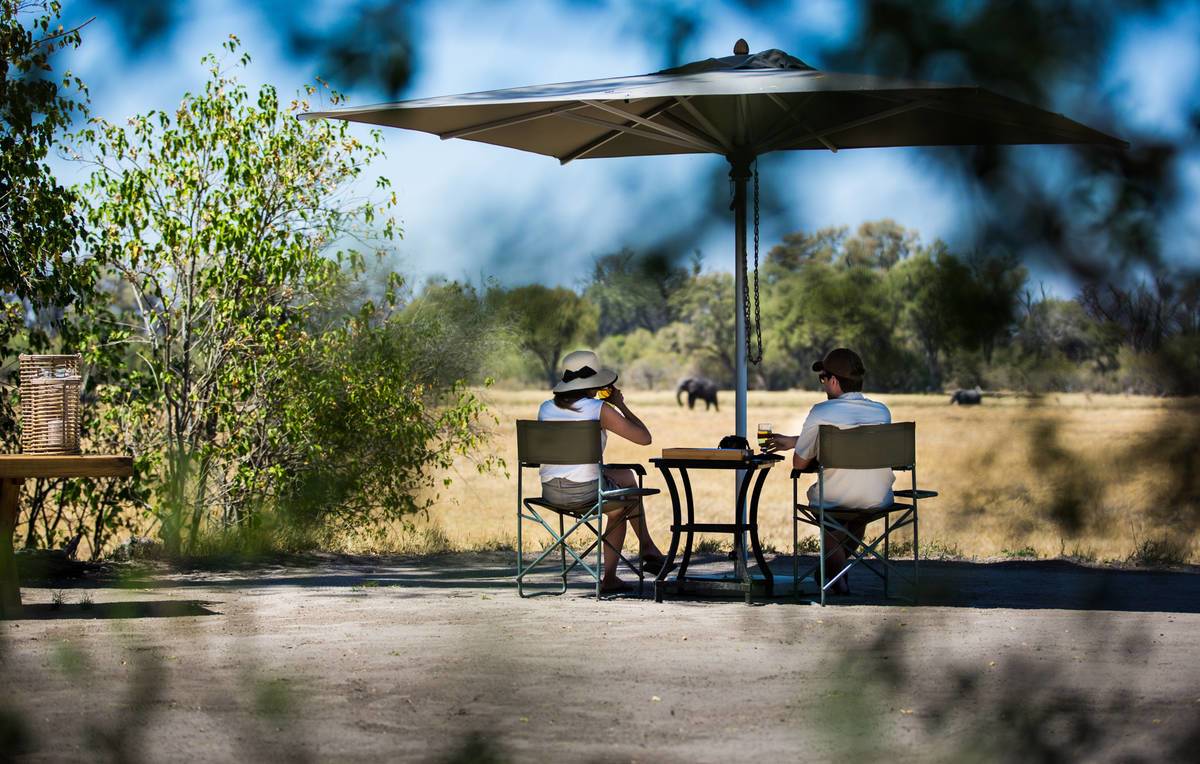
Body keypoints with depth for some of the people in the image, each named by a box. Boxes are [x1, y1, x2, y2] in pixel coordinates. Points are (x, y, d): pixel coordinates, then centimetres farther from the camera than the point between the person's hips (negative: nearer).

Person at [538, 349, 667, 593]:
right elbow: (644, 437, -5)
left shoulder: (546, 408, 5)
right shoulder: (599, 410, -10)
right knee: (630, 487, 26)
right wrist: (621, 404, 5)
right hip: (585, 492, -6)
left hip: (550, 492, 6)